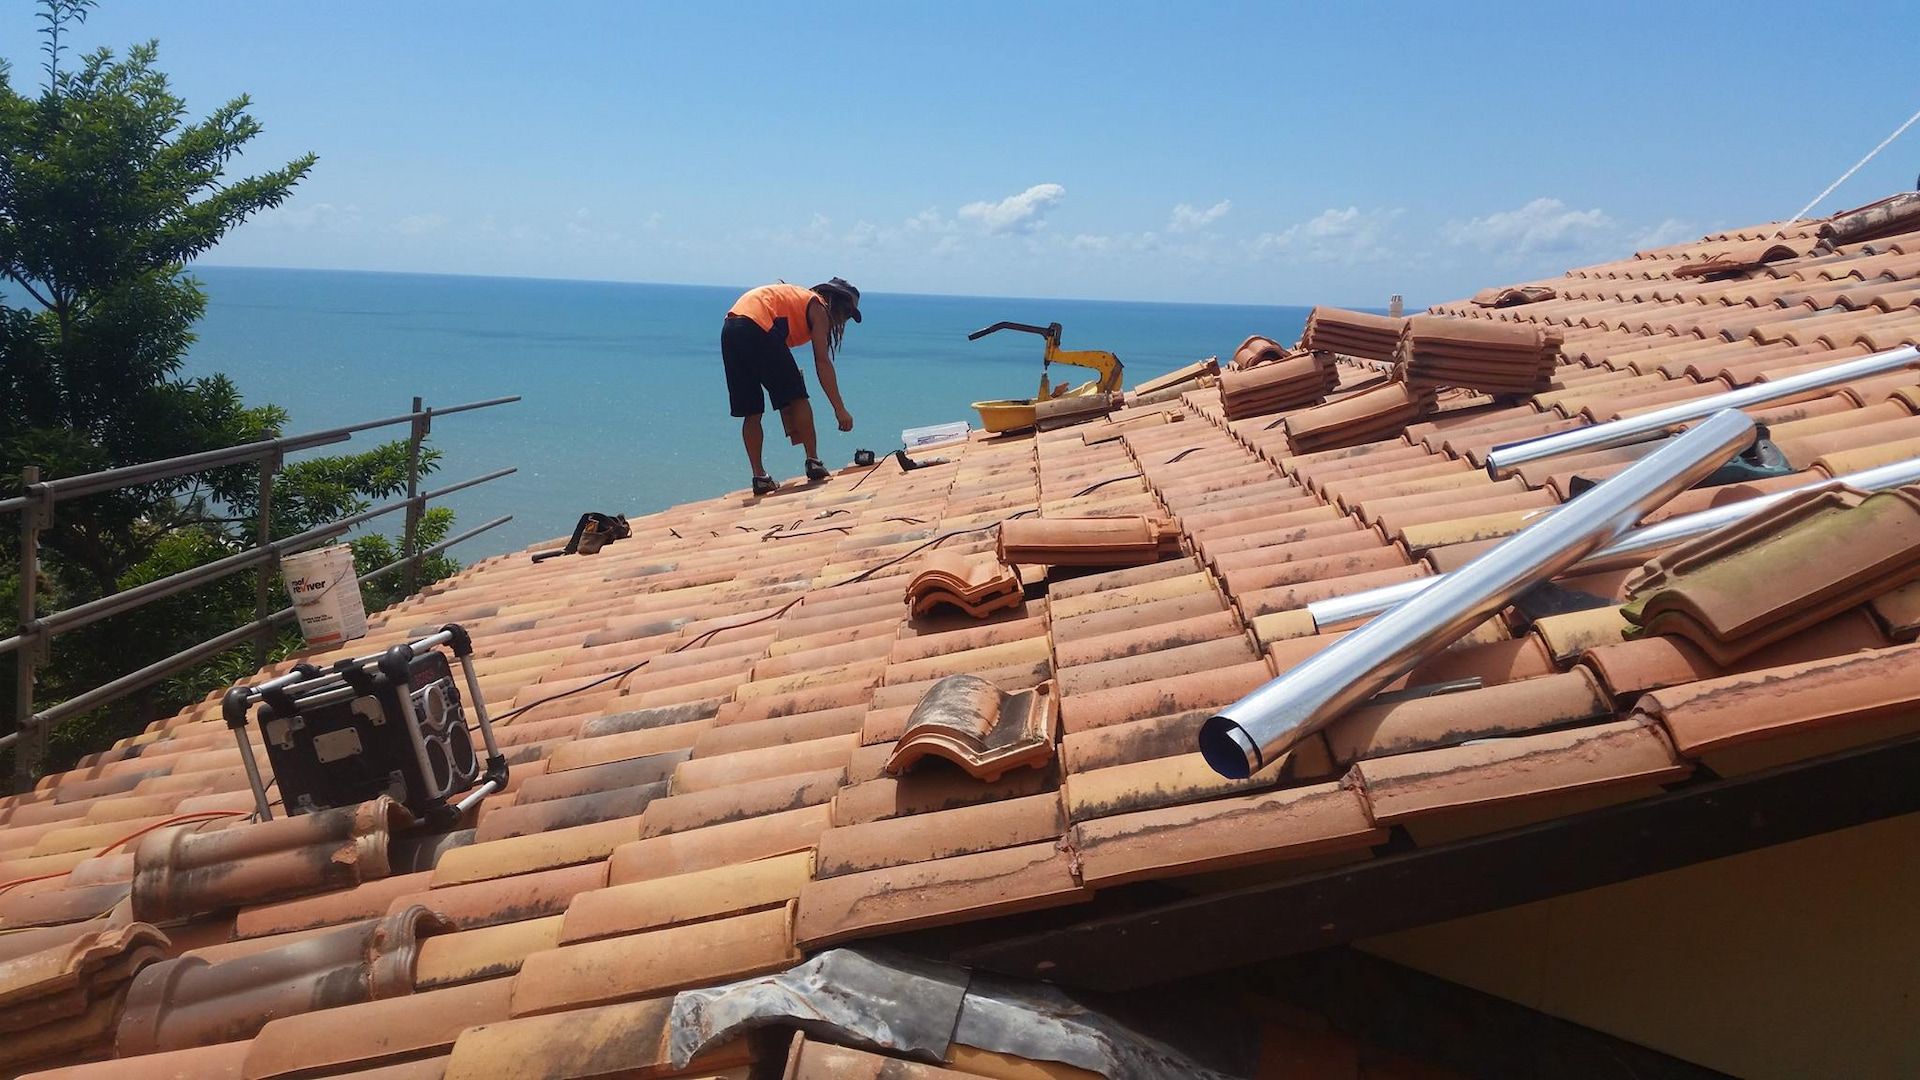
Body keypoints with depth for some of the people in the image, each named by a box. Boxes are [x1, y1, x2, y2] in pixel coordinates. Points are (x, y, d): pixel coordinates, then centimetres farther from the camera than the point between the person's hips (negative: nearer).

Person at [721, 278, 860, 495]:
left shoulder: (798, 297, 33)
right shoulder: (818, 307, 10)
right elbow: (822, 363, -1)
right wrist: (840, 409, -2)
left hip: (729, 332, 8)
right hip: (757, 328, -8)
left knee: (751, 412, 11)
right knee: (797, 397, 3)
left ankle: (760, 477, 11)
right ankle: (813, 462, 6)